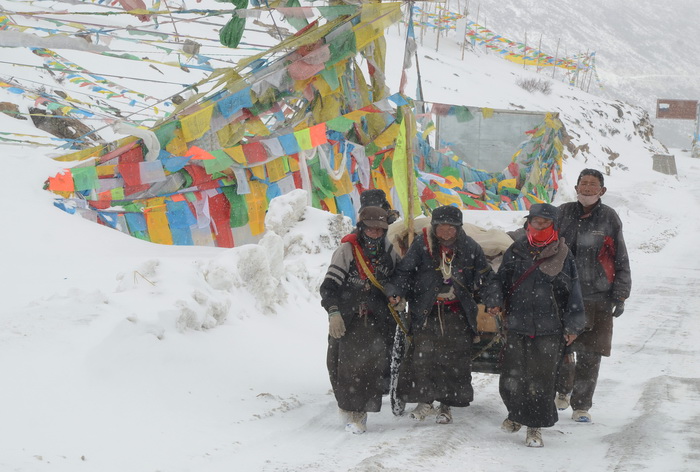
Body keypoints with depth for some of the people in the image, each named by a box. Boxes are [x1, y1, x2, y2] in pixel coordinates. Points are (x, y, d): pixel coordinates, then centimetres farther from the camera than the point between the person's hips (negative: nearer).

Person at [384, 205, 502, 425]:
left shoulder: (469, 248, 0)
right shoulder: (421, 246, -5)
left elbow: (485, 277, 5)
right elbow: (404, 272, -4)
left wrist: (493, 300, -9)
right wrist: (396, 292, -22)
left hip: (458, 315, 1)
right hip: (426, 313, -1)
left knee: (455, 360, 3)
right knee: (423, 356, -6)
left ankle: (447, 405, 17)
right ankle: (424, 400, 9)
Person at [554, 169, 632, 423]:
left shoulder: (609, 218, 0)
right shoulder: (563, 213, 3)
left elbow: (621, 261, 5)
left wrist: (620, 296, 2)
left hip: (597, 298, -1)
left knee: (590, 355, 0)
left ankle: (581, 406, 12)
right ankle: (563, 391, 32)